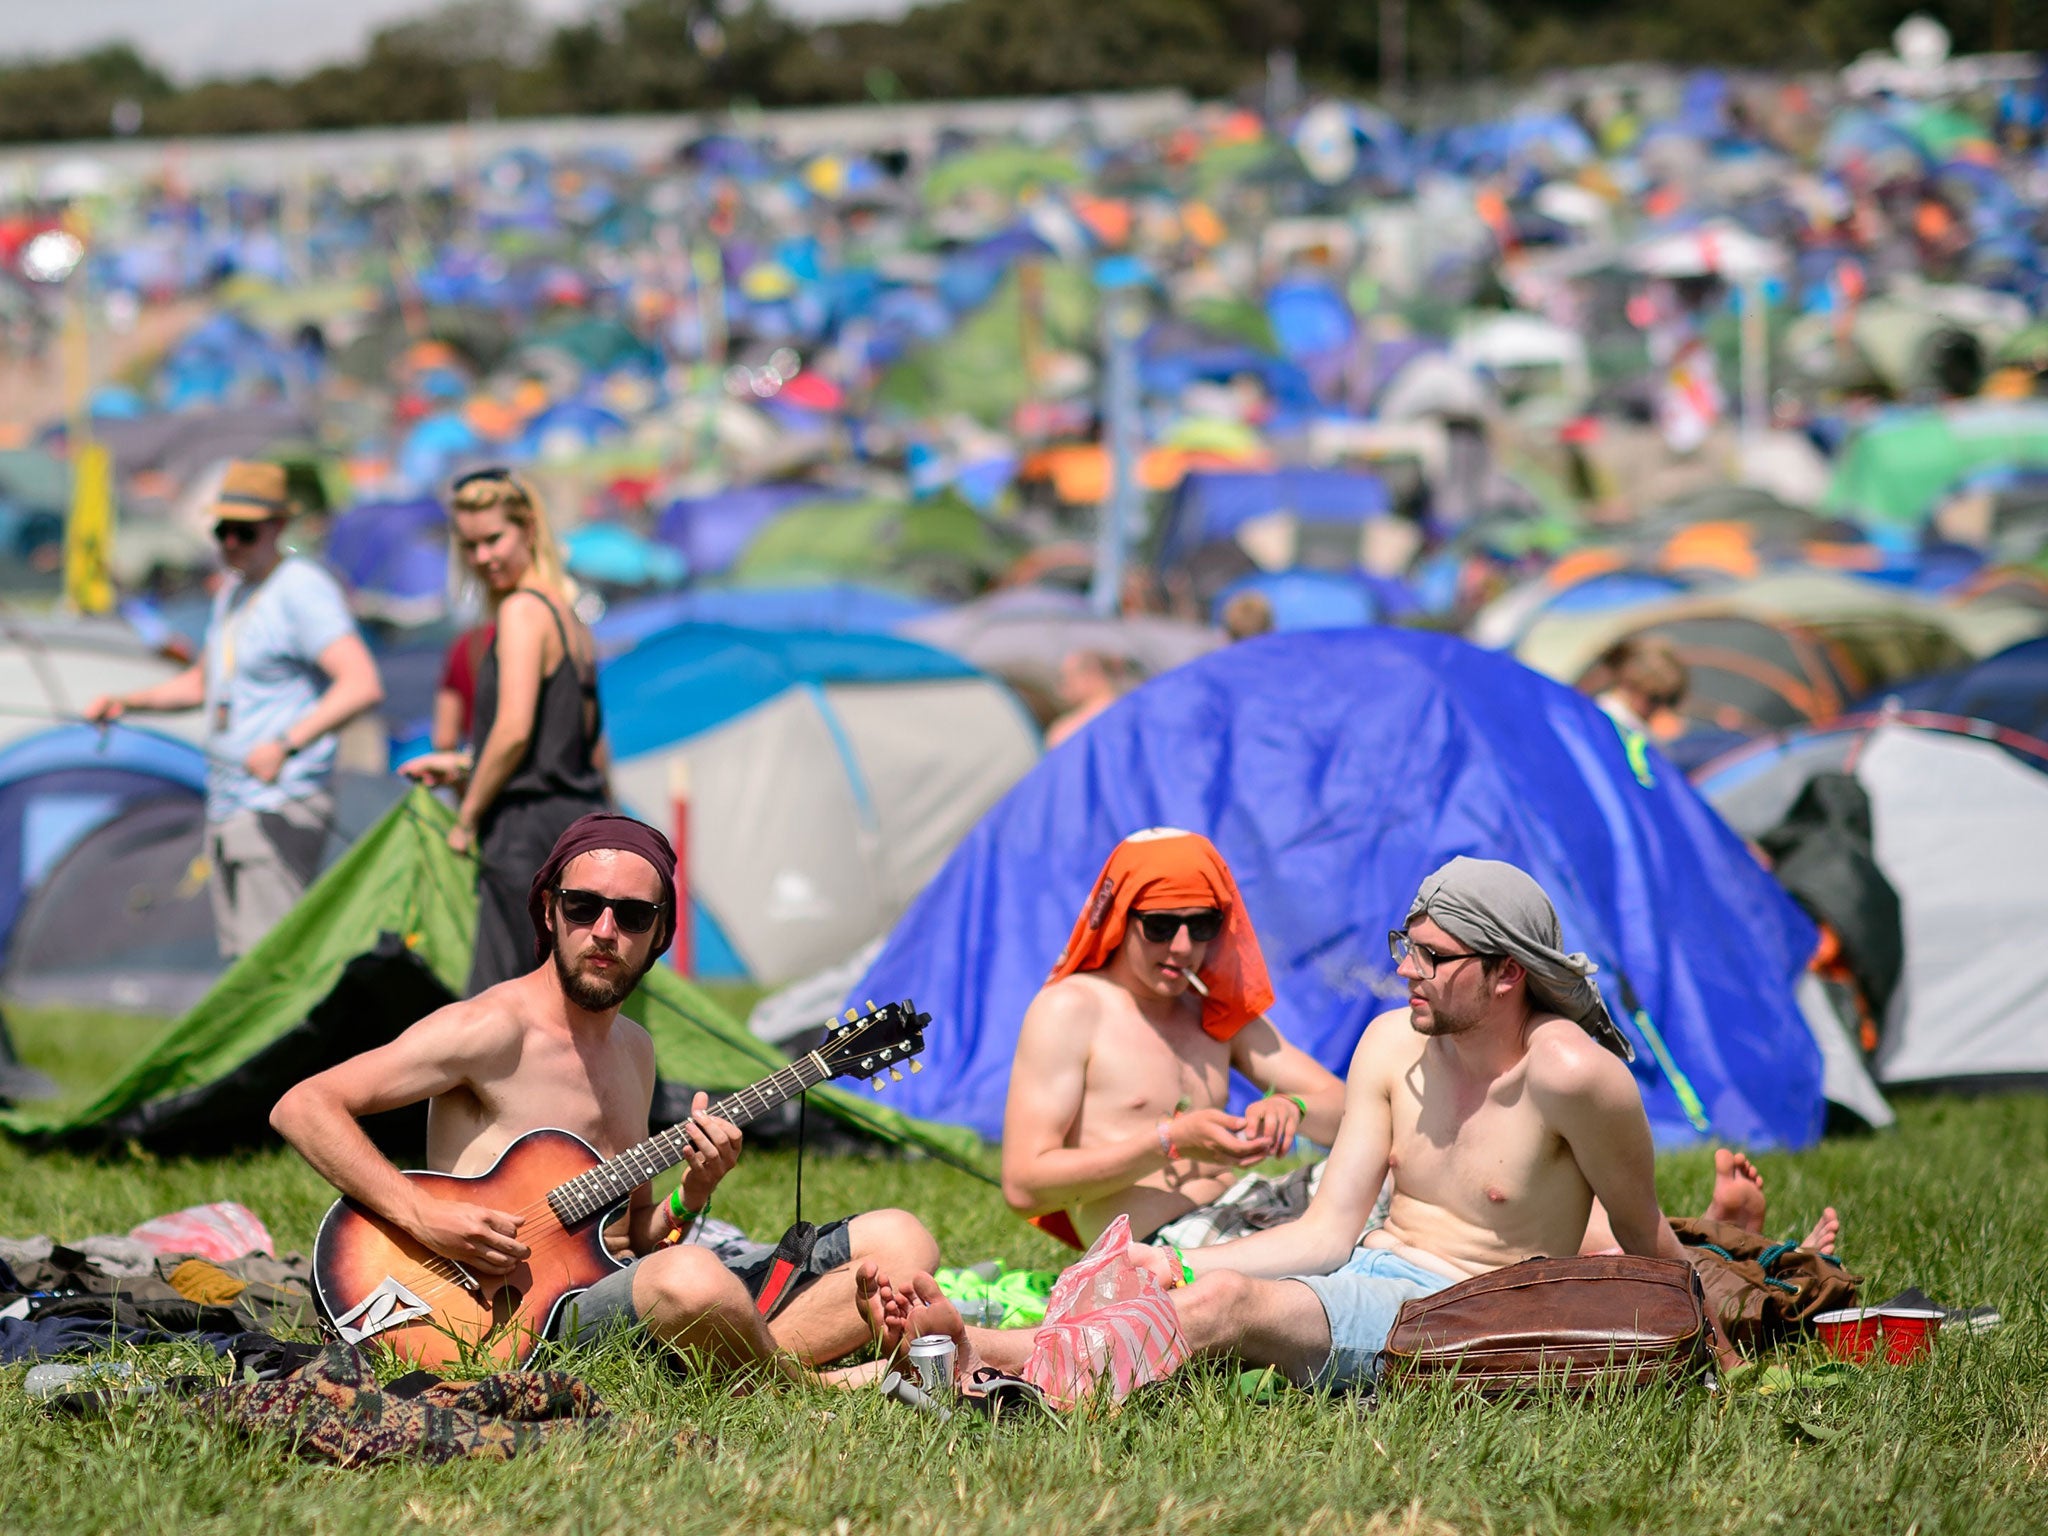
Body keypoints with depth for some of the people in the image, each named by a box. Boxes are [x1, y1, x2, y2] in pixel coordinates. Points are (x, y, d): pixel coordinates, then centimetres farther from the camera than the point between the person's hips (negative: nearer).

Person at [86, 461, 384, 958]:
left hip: (281, 806, -10)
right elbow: (201, 682, 32)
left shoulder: (302, 590, -13)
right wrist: (127, 703, 17)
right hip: (226, 805, 10)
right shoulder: (232, 590, 17)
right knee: (240, 956, 9)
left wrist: (287, 743, -32)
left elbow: (363, 685, -24)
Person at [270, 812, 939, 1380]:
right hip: (532, 1314, -8)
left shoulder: (634, 1050, 17)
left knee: (900, 1242, -3)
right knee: (693, 1281, -41)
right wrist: (422, 1216, -22)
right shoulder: (498, 1029, -8)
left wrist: (689, 1198, 0)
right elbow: (302, 1108, -14)